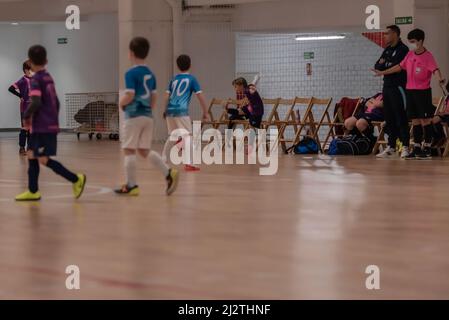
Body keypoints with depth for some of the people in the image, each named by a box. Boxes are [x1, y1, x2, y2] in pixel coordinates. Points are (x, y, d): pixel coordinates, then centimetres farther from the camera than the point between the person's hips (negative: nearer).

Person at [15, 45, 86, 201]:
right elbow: (56, 102, 18)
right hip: (51, 124, 9)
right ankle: (33, 191, 14)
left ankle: (76, 179, -8)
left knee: (44, 159, -7)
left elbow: (36, 102, -25)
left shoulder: (35, 79, -12)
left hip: (42, 127, -9)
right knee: (32, 155, 13)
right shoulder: (49, 78, 12)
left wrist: (26, 116, -11)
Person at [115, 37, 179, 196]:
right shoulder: (150, 74, 11)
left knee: (129, 150, 1)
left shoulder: (131, 73, -11)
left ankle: (131, 185, 3)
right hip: (148, 116, 7)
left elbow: (129, 95, -19)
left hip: (133, 116, -7)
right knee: (144, 150, 13)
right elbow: (154, 97, 14)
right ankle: (169, 173, -2)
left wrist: (121, 103, -1)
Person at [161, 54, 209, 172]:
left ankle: (163, 158, 34)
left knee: (173, 136, 24)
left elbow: (167, 96, 14)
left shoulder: (174, 79, 17)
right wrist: (205, 112, 5)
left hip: (170, 110, 5)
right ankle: (188, 163, -22)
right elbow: (200, 96, 0)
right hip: (181, 110, -5)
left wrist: (165, 111, 24)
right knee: (187, 135, -7)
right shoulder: (191, 79, 4)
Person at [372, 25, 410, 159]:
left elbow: (397, 67, -17)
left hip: (398, 87, -8)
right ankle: (391, 147, 15)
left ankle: (405, 147, -7)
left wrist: (384, 65, -3)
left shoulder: (403, 50, -8)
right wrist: (387, 65, -9)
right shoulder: (387, 50, 18)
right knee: (389, 118, 9)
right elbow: (377, 66, 12)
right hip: (387, 87, 8)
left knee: (401, 118, -8)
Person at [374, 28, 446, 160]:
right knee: (415, 121, 9)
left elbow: (435, 69, -24)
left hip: (423, 91, -6)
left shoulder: (428, 56, -11)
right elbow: (400, 67, 19)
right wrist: (383, 72, 21)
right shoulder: (410, 55, 9)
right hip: (410, 91, 7)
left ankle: (427, 149, 4)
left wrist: (440, 78, -44)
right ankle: (417, 149, 15)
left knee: (425, 120, -2)